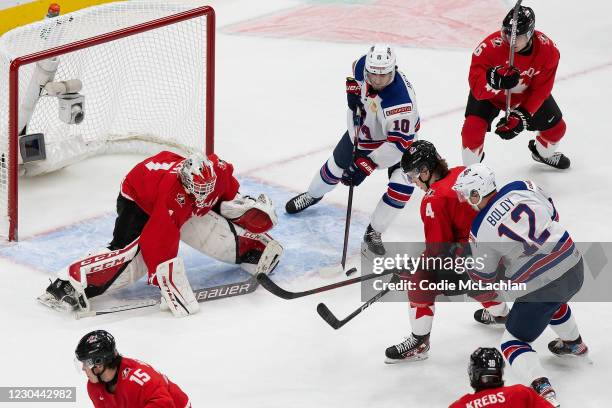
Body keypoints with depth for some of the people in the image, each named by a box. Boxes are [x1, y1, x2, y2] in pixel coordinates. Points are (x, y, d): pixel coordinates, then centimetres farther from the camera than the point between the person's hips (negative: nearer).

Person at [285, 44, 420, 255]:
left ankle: (374, 232, -6)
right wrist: (353, 90, -16)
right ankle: (312, 195, 50)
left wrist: (365, 166, -39)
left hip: (398, 133, -5)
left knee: (402, 185, -21)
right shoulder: (363, 65, -28)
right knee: (337, 164, 20)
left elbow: (399, 143, -40)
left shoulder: (402, 101, -44)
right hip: (364, 126, 5)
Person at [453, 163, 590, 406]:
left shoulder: (480, 232, -11)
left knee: (513, 341, 9)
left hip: (538, 289, -6)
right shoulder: (523, 188, -4)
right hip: (574, 267, 6)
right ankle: (575, 345, 60)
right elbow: (552, 214, 13)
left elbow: (483, 277, 4)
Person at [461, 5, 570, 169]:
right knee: (473, 128, -23)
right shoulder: (490, 47, -39)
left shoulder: (548, 50, -29)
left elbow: (540, 90, -21)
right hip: (490, 94, -3)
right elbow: (477, 89, -41)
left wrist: (523, 116, -29)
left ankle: (542, 153, 47)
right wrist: (495, 80, -62)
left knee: (556, 127, 9)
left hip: (527, 94, 3)